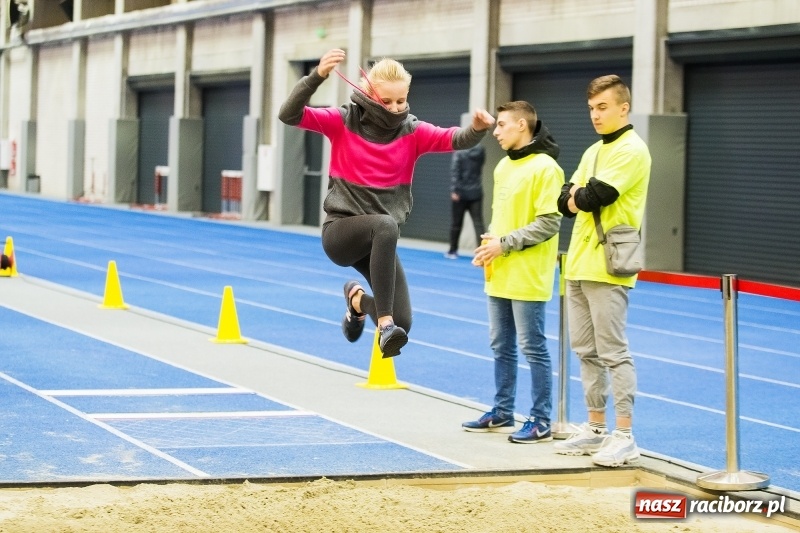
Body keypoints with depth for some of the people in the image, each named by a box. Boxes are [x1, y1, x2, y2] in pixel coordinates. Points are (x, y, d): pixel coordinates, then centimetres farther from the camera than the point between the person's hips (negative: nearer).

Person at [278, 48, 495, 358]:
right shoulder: (343, 122, -6)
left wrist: (478, 128, -37)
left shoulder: (412, 131, 0)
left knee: (402, 321, -6)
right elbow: (289, 115, -18)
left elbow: (455, 139, -14)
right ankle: (384, 323, -36)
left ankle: (358, 300, 30)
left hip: (378, 239, 4)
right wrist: (318, 75, -34)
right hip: (340, 231, -4)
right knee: (385, 225, -38)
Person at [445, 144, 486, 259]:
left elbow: (454, 171, -14)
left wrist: (454, 190, -15)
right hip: (476, 192, 2)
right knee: (478, 223, -3)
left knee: (456, 223, 9)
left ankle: (453, 251, 18)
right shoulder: (481, 151, 0)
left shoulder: (460, 152, -10)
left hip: (461, 192, -2)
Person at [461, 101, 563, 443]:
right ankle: (502, 414, 24)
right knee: (501, 347, 14)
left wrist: (505, 243, -16)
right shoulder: (503, 167, 14)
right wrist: (489, 243, 5)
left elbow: (549, 223, -17)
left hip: (527, 279, -8)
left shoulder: (544, 168, -12)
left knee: (533, 349, -2)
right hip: (499, 276, 8)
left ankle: (541, 422, 4)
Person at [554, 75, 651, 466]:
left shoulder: (631, 150, -9)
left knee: (613, 352, -7)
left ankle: (625, 437, -4)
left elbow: (596, 195, -18)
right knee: (586, 351, 12)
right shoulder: (593, 152, 18)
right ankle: (596, 428, 20)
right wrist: (581, 197, -8)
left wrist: (578, 196, 1)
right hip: (579, 266, 9)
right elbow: (565, 202, 12)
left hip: (607, 268, -9)